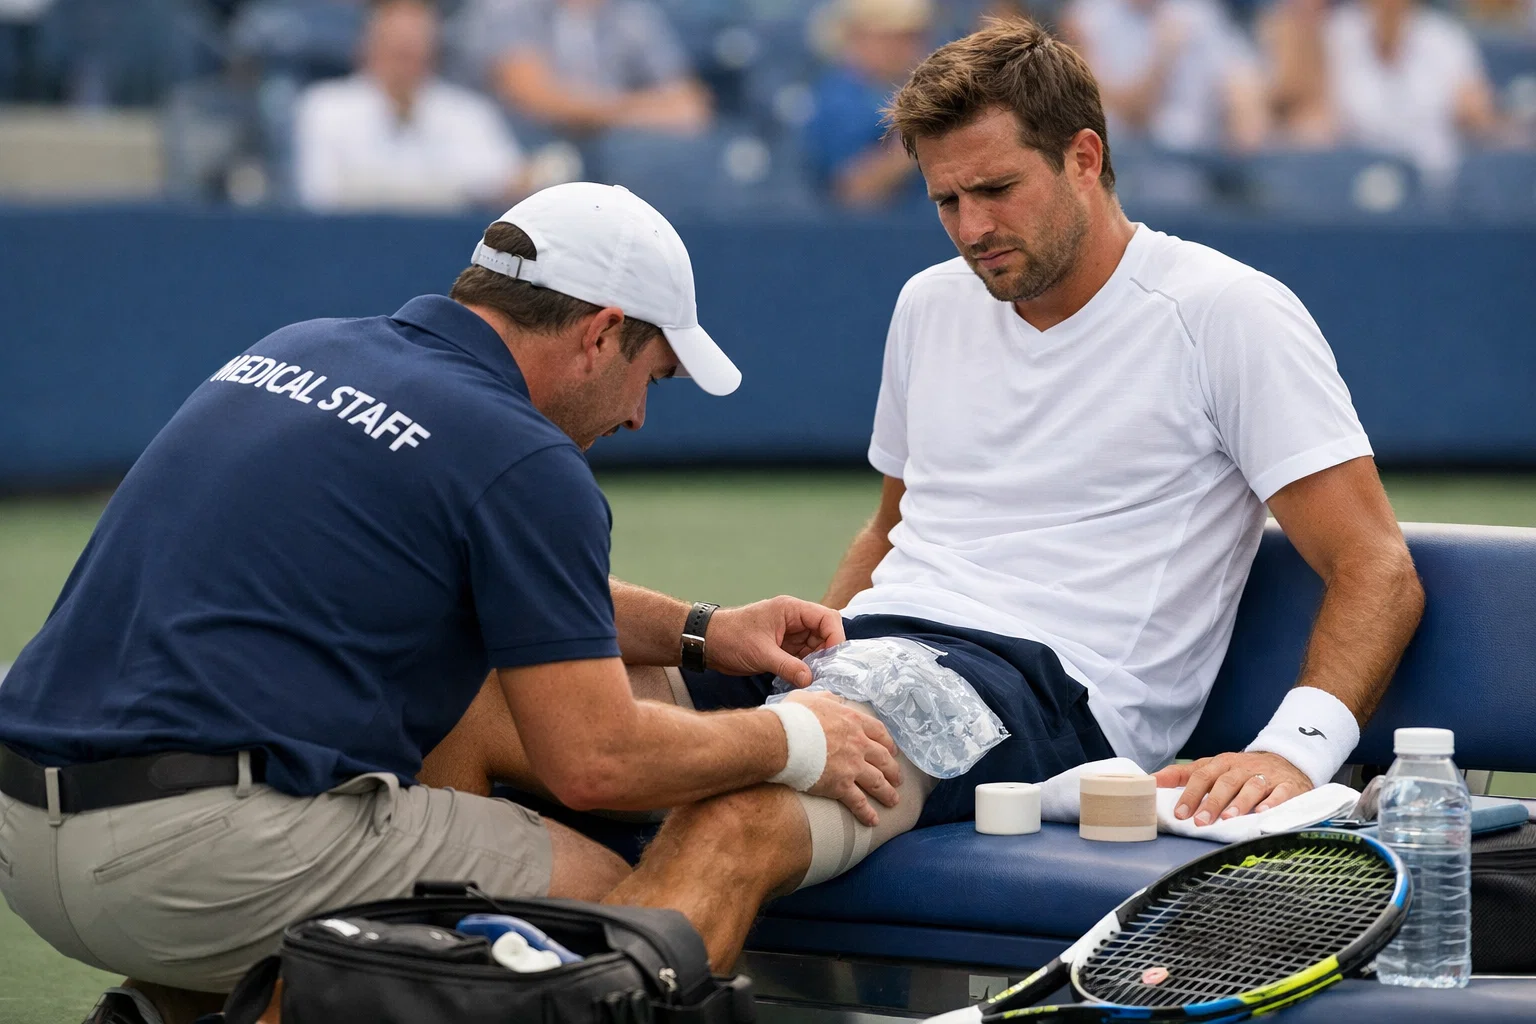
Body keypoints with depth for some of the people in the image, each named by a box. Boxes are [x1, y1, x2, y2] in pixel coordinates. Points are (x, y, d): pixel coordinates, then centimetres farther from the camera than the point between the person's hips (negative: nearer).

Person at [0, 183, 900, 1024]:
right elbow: (596, 761, -6)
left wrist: (697, 631, 33)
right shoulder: (523, 461, -7)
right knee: (597, 893, 7)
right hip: (195, 857, -9)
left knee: (461, 716, 27)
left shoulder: (301, 350, 19)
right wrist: (794, 743, 10)